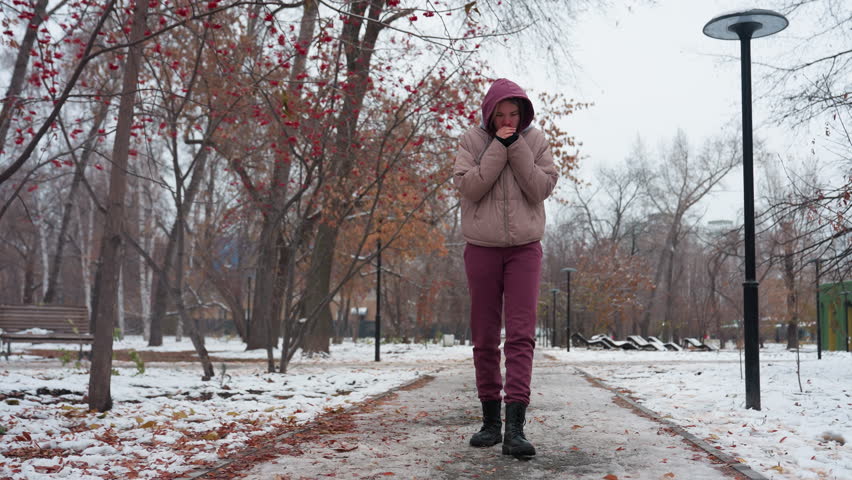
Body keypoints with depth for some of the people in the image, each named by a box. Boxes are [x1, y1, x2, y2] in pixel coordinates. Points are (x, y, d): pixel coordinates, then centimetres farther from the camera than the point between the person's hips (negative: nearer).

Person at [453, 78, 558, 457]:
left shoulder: (536, 141, 4)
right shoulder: (472, 141, 2)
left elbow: (542, 188, -7)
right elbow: (468, 186, -11)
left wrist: (517, 148, -12)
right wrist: (498, 147, -13)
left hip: (524, 248, 0)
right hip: (481, 248, 1)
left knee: (521, 334, -11)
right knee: (484, 338, 4)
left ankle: (515, 427, -16)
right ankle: (490, 420, 16)